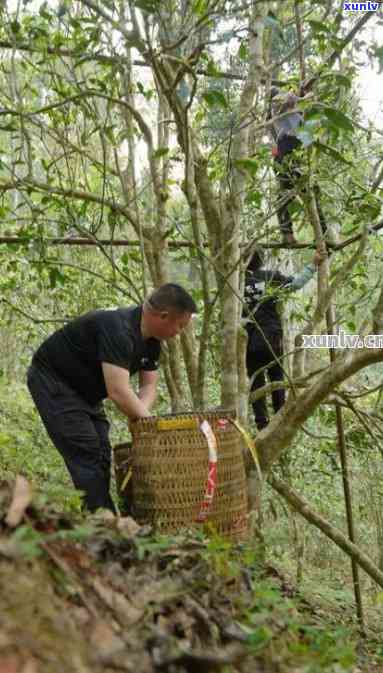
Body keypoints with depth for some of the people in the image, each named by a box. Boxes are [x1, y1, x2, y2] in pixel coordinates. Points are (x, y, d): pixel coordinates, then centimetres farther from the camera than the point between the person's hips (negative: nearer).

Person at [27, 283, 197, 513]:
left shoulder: (151, 339, -3)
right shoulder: (117, 329, -33)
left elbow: (148, 386, 3)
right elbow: (118, 392, -37)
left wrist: (139, 413, -17)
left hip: (84, 390, 10)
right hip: (52, 381, -10)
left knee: (102, 456, 7)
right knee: (87, 454, -15)